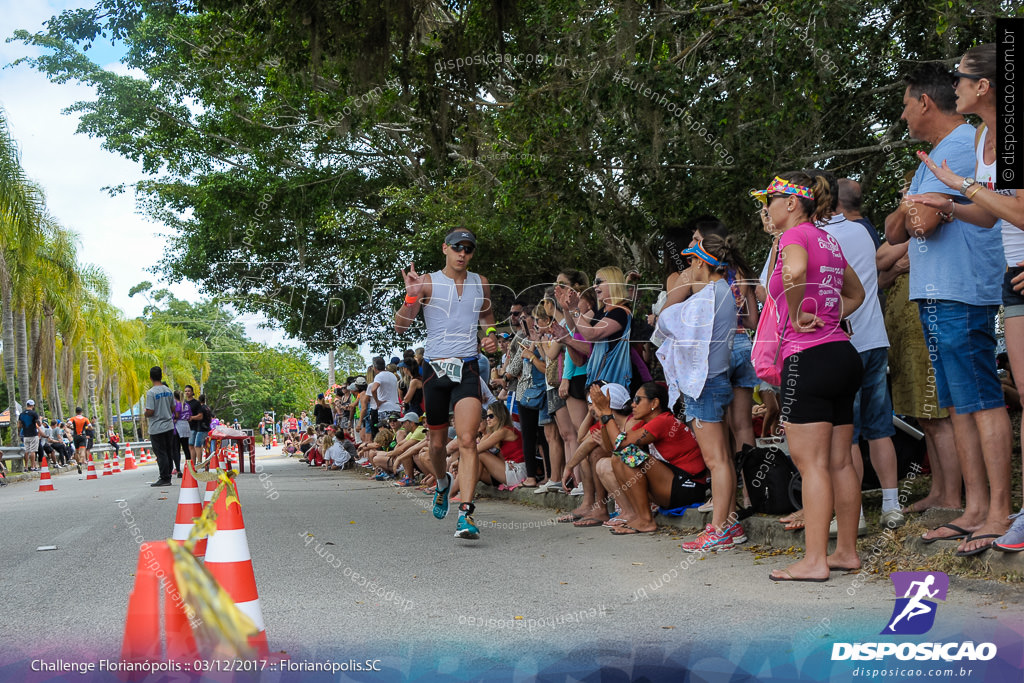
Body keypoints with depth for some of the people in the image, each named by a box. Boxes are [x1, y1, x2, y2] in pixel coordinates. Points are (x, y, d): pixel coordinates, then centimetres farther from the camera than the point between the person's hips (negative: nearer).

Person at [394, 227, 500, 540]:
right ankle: (442, 484, 44)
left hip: (467, 368, 0)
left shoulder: (481, 284, 10)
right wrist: (411, 296, -21)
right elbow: (400, 326, -4)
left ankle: (465, 514, -20)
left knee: (467, 440, -16)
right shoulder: (428, 282, 0)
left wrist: (491, 336, 6)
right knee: (437, 442, 11)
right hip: (435, 367, 0)